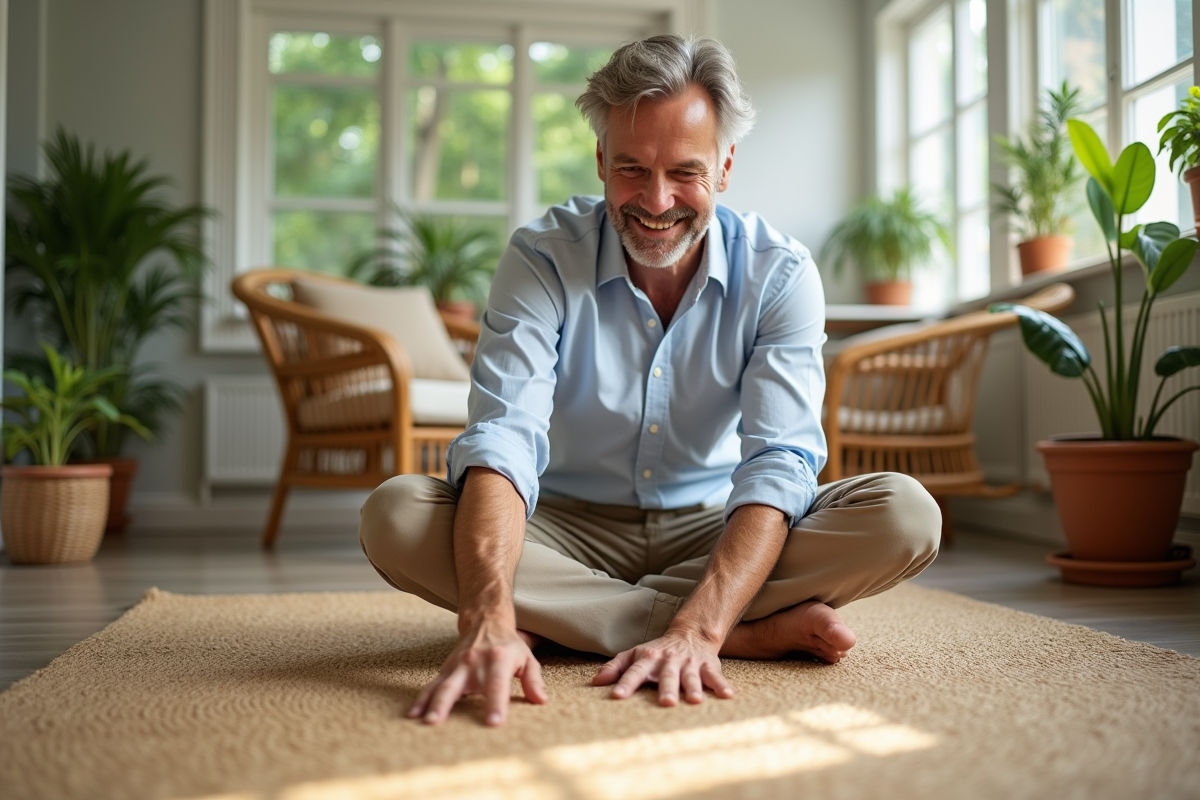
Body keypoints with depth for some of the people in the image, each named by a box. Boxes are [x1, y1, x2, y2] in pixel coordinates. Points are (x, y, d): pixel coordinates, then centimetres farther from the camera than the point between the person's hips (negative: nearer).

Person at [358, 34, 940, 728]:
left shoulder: (780, 274, -12)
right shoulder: (543, 258, -13)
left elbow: (779, 461, -22)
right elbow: (503, 436, -26)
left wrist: (695, 629, -39)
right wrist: (489, 621, -44)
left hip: (717, 531, 0)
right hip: (574, 529, 1)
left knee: (905, 514, -24)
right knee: (396, 515, -29)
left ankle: (567, 618, -22)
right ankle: (757, 632, -26)